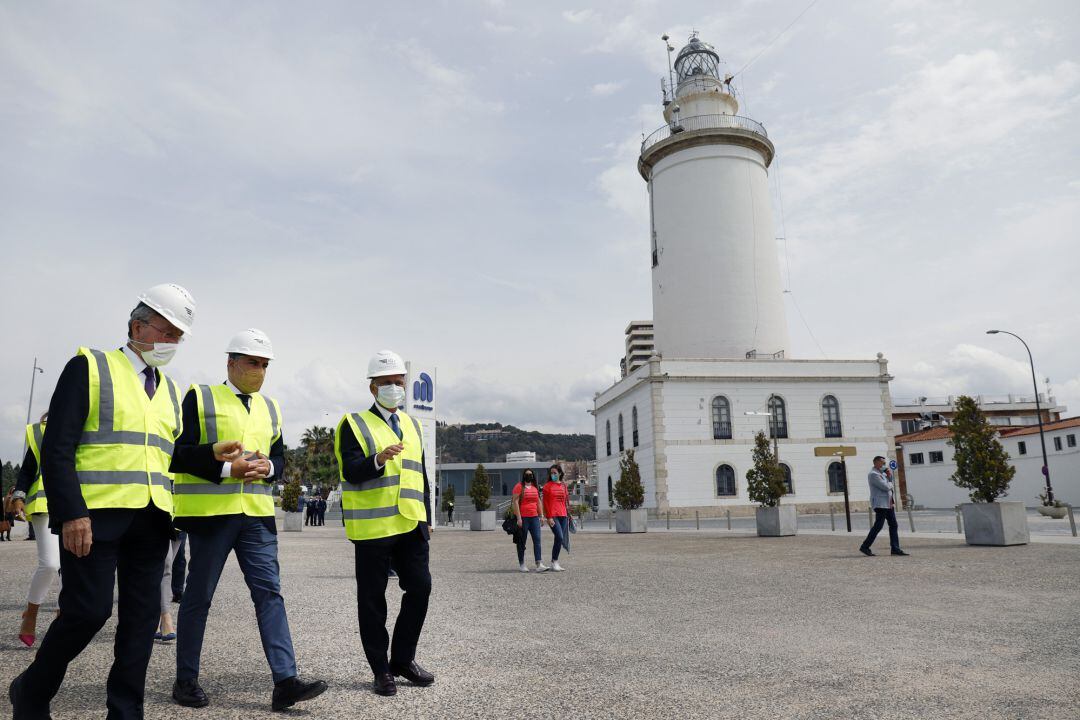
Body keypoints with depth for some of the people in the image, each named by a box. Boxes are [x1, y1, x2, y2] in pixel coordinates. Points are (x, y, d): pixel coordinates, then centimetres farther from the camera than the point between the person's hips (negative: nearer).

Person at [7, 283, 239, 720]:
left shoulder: (169, 390, 17)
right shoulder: (90, 367, -1)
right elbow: (57, 447, -7)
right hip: (94, 515, -5)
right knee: (88, 611, -3)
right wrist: (71, 513, -16)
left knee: (141, 616, 6)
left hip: (151, 520, 6)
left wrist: (212, 455, 1)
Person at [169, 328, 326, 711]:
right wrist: (227, 468, -18)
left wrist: (267, 467, -5)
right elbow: (180, 453, -8)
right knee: (198, 597, 7)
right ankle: (186, 680, 24)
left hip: (257, 514, 5)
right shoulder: (200, 397, -1)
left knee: (269, 592, -1)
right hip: (210, 512, -4)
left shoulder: (270, 407, 16)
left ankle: (285, 681, -2)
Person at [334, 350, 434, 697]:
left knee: (420, 588, 2)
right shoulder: (355, 424, -2)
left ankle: (403, 659, 20)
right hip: (372, 526, -5)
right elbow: (351, 472, -13)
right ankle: (381, 670, 17)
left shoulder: (412, 425, 16)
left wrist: (426, 519, 17)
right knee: (372, 599, 4)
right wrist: (379, 459, -32)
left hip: (411, 525, 5)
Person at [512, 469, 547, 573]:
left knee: (537, 540, -4)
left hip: (534, 518, 6)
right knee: (522, 542, 4)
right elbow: (515, 502, -11)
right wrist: (518, 518, -16)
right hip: (523, 518, -5)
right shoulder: (519, 486, -5)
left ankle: (539, 565, -7)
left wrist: (541, 515, 14)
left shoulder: (535, 487, 15)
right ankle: (521, 564, 15)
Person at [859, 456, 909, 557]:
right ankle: (865, 547, -2)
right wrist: (890, 484, 2)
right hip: (880, 504, -10)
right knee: (878, 526, -9)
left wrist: (889, 475, 2)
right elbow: (886, 487, -19)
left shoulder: (881, 472, 18)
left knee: (893, 525, 5)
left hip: (889, 503, 10)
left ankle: (895, 549, 6)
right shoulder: (873, 474, -14)